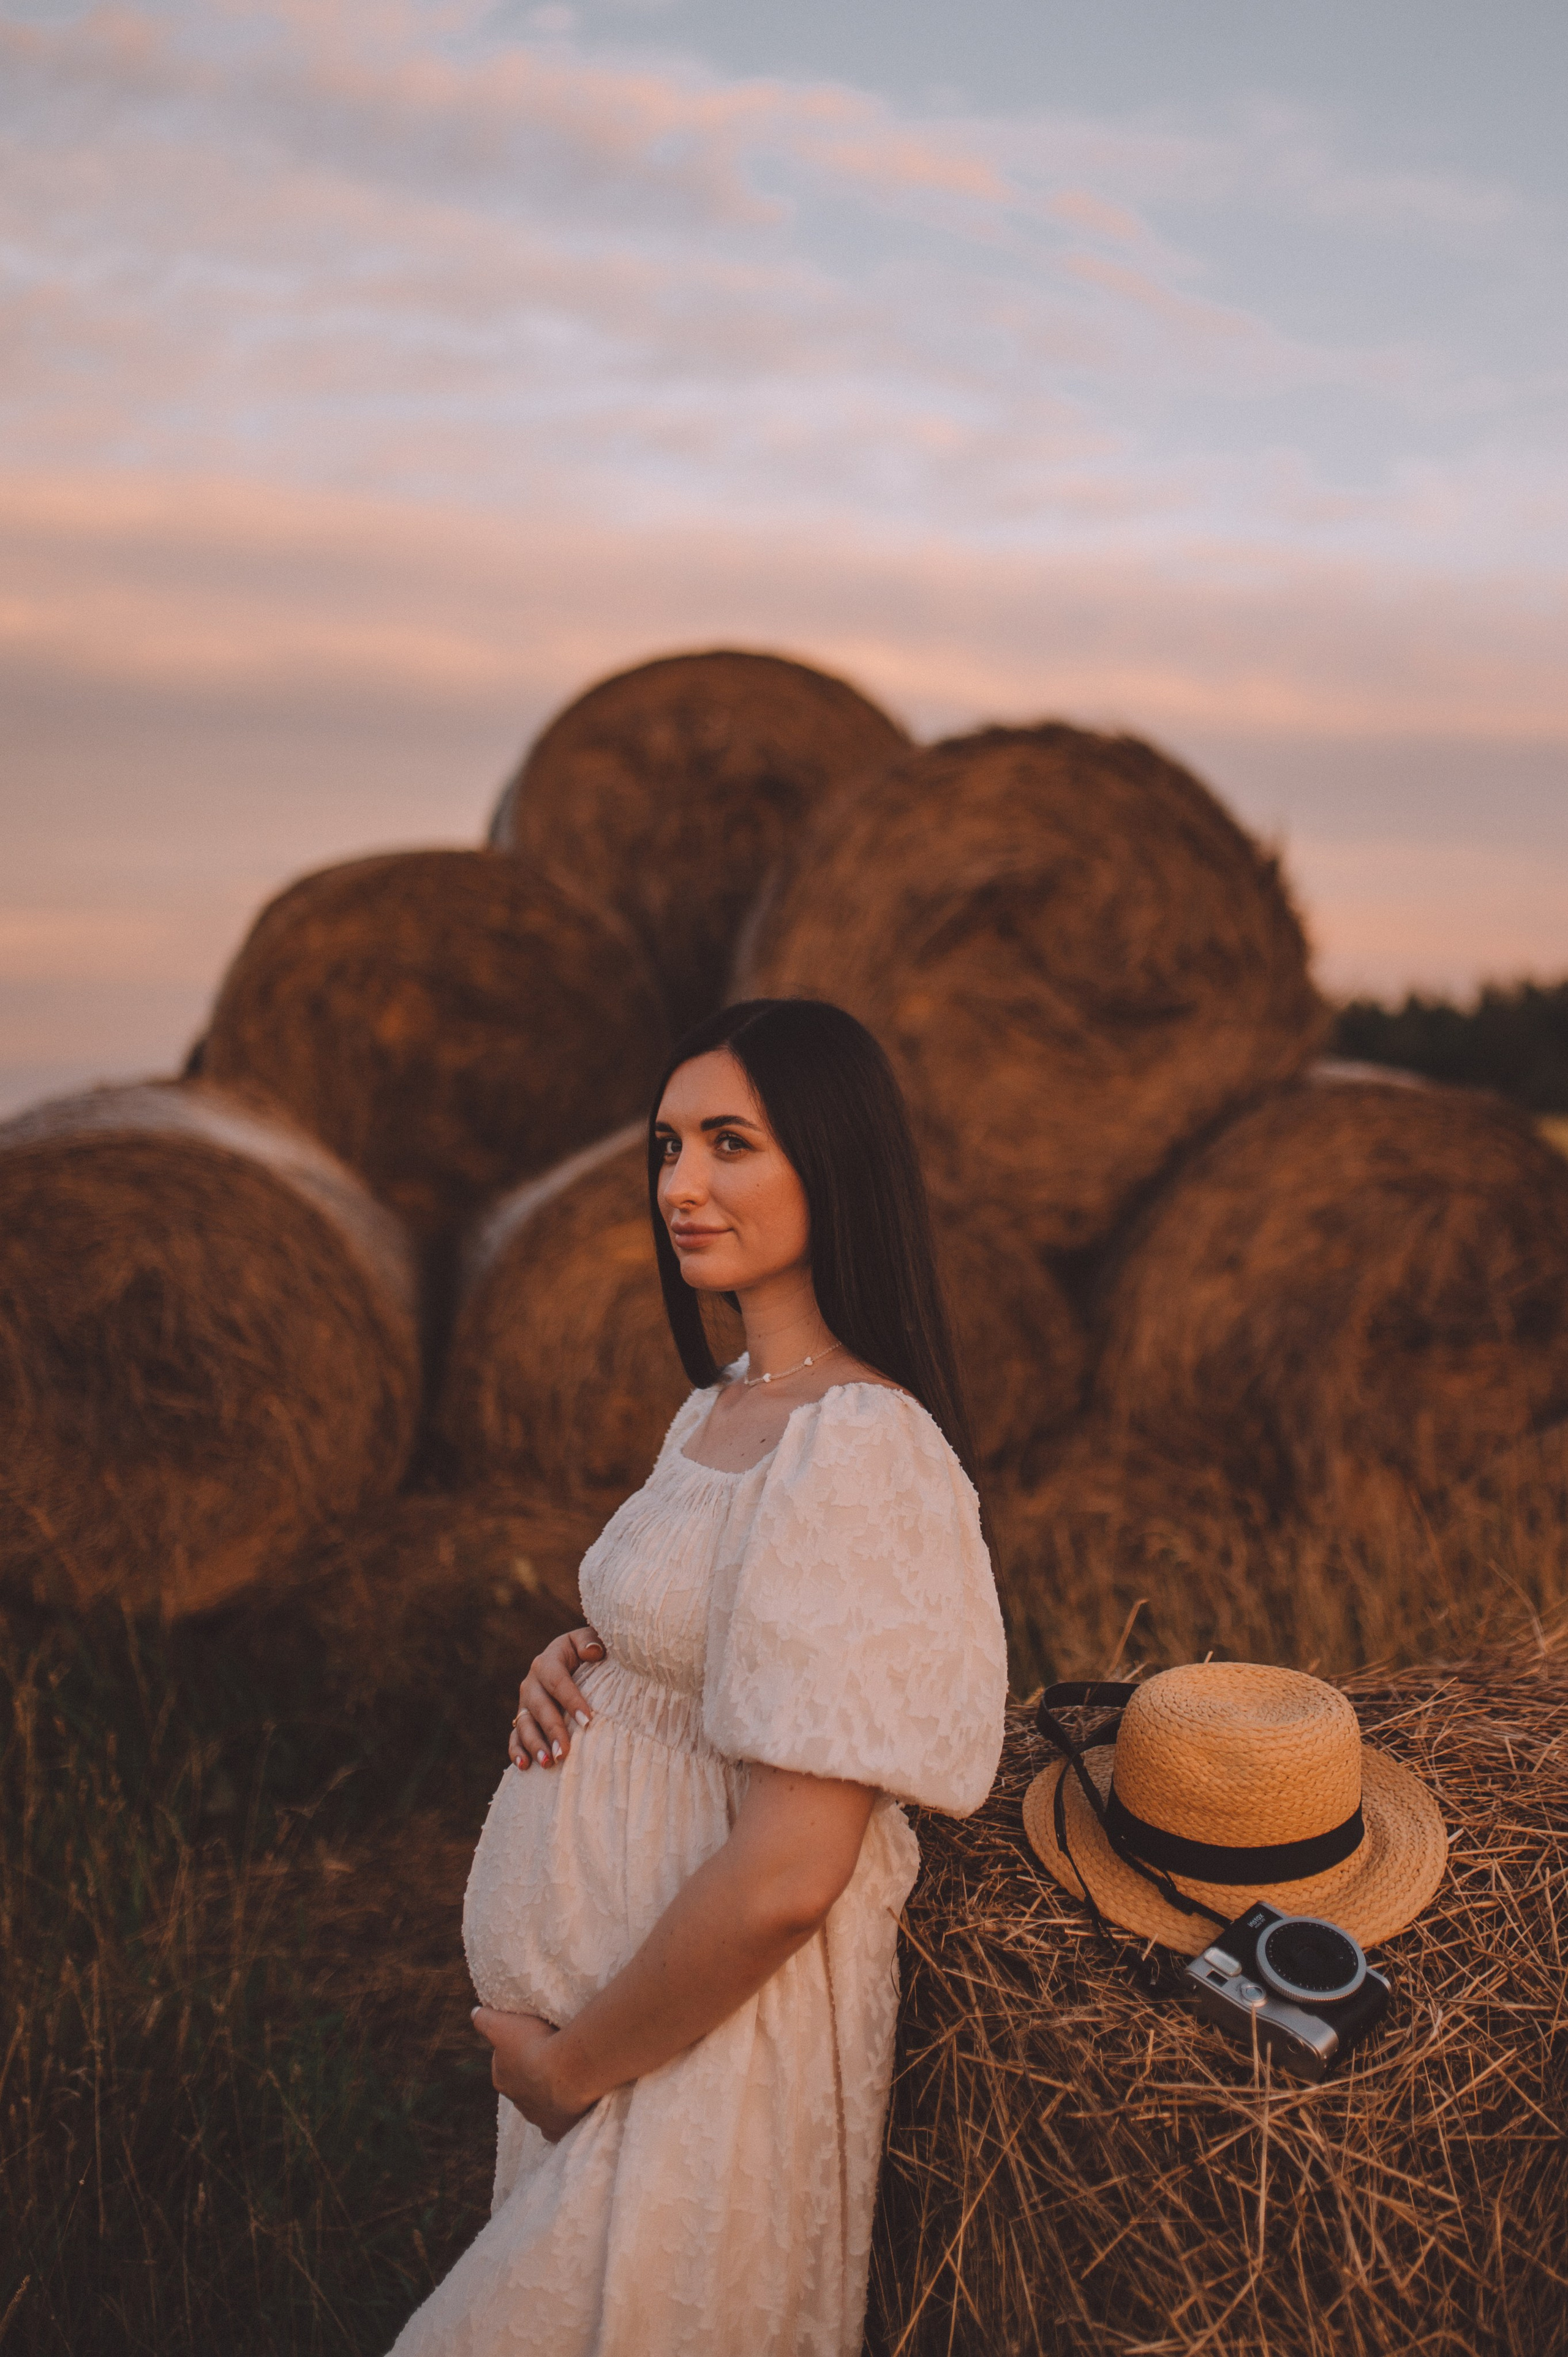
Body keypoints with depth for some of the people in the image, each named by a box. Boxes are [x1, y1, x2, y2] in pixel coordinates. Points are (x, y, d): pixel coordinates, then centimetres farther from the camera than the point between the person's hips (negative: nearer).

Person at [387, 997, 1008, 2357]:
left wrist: (570, 2060, -14)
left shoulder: (859, 1451, -25)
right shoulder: (722, 1406, 4)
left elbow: (783, 1878, -27)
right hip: (602, 1986, 9)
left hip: (714, 2036, -9)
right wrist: (577, 1667, -1)